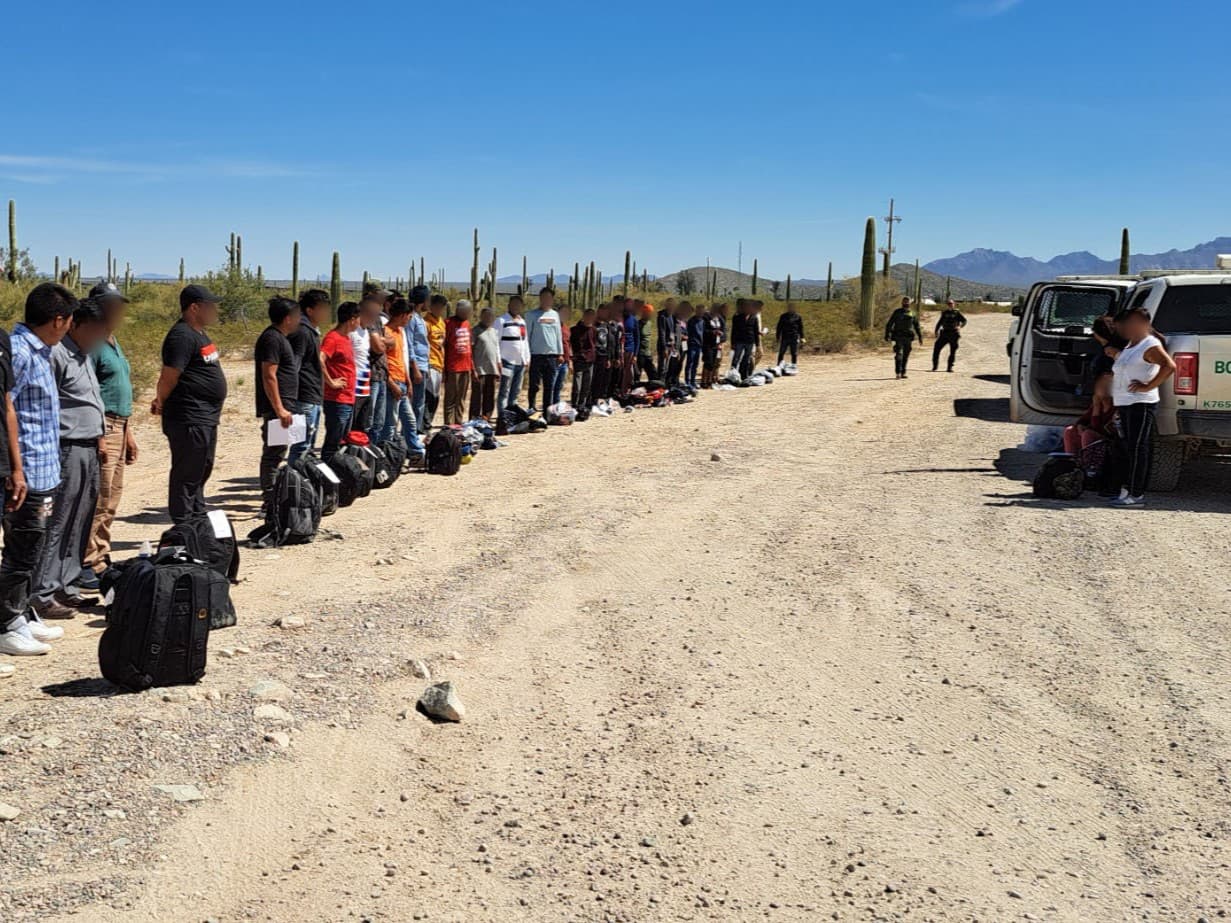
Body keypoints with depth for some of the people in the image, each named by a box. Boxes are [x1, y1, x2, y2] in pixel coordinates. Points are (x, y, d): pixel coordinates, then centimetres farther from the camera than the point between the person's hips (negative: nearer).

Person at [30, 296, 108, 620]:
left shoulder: (85, 355, 17)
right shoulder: (58, 353, -13)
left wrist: (99, 435, 19)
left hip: (89, 450, 10)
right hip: (68, 449, -10)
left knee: (80, 523, 12)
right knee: (58, 524, -8)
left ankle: (67, 585, 20)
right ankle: (42, 594, -4)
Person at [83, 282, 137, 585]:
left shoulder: (113, 342, 20)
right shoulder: (92, 344, -11)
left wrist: (128, 431, 24)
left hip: (118, 427, 10)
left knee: (111, 501, 13)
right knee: (98, 501, -9)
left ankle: (101, 560, 20)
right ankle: (86, 566, -5)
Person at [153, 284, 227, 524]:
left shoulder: (199, 334, 17)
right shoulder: (182, 335, -16)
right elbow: (169, 377, -18)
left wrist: (161, 401, 13)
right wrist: (161, 403, -2)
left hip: (206, 418, 10)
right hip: (189, 420, -10)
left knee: (201, 471, 19)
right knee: (186, 475, -4)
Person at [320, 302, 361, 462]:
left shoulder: (348, 338, 15)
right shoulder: (333, 338, -14)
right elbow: (320, 360, -29)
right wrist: (331, 382, -21)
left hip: (349, 400, 9)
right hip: (337, 401, -9)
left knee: (342, 442, 15)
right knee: (332, 444, -5)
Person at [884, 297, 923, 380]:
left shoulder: (912, 314, 11)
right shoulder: (897, 312, 1)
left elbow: (917, 326, 18)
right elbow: (889, 324, 0)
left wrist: (920, 337, 14)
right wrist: (887, 335, -9)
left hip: (908, 338, 3)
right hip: (899, 337, -3)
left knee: (905, 356, 6)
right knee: (899, 355, -14)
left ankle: (903, 373, 14)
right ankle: (897, 373, -17)